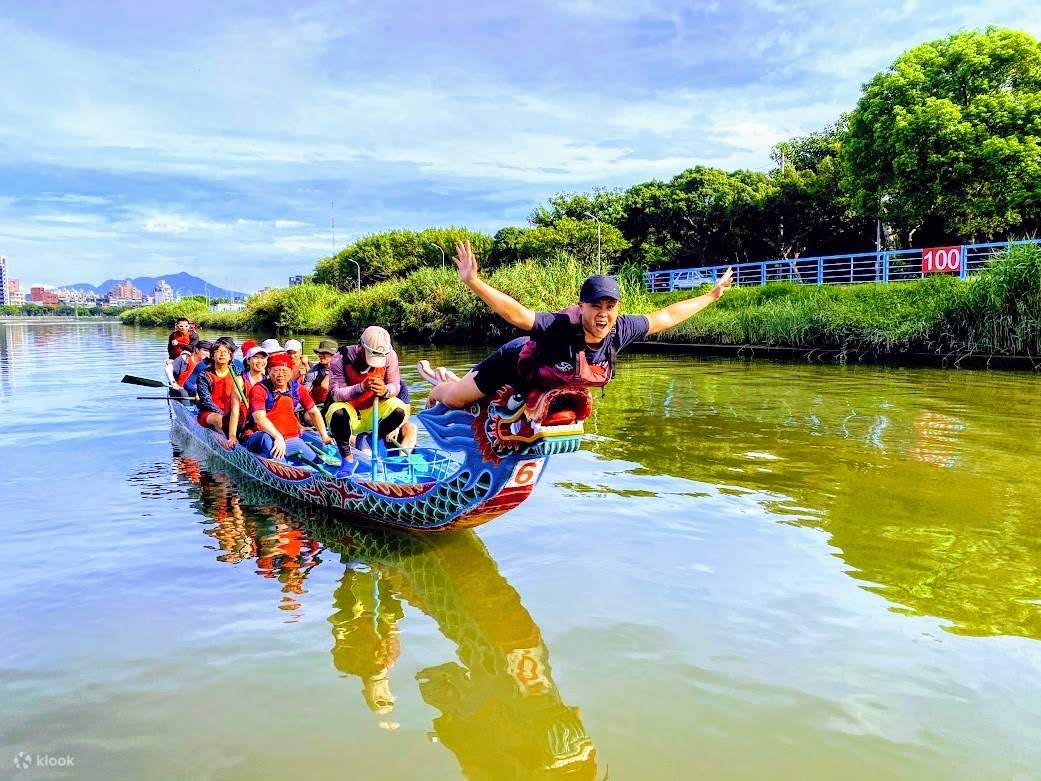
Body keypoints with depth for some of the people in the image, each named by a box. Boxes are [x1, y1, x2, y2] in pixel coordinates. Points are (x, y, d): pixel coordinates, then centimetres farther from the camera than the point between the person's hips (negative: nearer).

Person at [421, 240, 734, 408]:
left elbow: (666, 316, -18)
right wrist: (473, 282, -70)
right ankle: (440, 383, 46)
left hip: (542, 385, 6)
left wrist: (711, 296, -10)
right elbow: (516, 313, -57)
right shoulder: (559, 328, -44)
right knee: (454, 399, 7)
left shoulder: (621, 330, -30)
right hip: (515, 363, -6)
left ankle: (449, 378, 59)